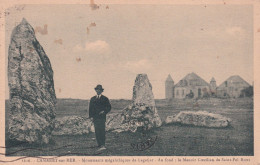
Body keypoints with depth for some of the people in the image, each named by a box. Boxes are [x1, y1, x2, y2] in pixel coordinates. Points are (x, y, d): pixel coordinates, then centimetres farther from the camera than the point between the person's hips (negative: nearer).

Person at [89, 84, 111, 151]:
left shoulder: (105, 99, 8)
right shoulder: (92, 99, 15)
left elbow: (109, 107, 7)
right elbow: (90, 108, 14)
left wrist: (104, 111, -11)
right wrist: (91, 116, 1)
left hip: (102, 117, -2)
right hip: (95, 118, 2)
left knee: (102, 131, -7)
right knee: (97, 132, -4)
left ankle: (102, 145, -4)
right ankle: (100, 145, -4)